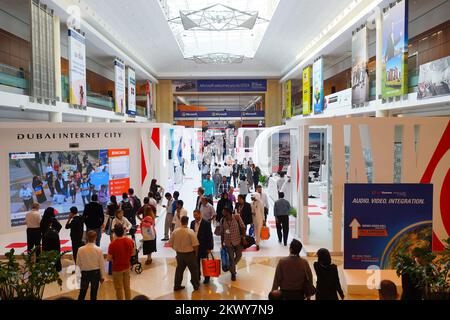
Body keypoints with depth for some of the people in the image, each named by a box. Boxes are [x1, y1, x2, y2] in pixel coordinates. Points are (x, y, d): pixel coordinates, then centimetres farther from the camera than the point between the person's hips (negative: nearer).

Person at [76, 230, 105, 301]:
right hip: (96, 272, -1)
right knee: (94, 293, 10)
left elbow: (78, 263, -3)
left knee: (82, 292, 16)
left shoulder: (81, 249, -12)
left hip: (85, 272, 1)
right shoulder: (99, 250, -14)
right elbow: (102, 264, -7)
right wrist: (102, 276, 5)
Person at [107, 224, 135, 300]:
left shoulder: (112, 244, -25)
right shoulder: (130, 241, -10)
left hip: (117, 269, -4)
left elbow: (109, 259, -17)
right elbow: (133, 253, 3)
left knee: (119, 288, 13)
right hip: (127, 267, 4)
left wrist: (114, 259, 3)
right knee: (127, 287, 19)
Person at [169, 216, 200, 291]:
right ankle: (196, 285, 25)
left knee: (179, 269, 18)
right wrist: (196, 253, -2)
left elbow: (171, 244, 2)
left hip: (179, 253, 4)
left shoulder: (175, 231, -7)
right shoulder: (190, 232, -18)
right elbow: (195, 245, -19)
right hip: (189, 254, -4)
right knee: (193, 269, 13)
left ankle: (177, 286, 25)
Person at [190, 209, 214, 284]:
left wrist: (209, 248, -13)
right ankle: (197, 276, 27)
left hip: (203, 247, -4)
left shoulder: (206, 223, -13)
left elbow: (209, 236, -11)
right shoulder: (192, 223, 4)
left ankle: (207, 278, 23)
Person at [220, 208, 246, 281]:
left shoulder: (237, 217, -13)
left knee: (239, 256, 11)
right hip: (228, 243, 0)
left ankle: (232, 266, 40)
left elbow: (243, 228, -6)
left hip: (238, 241, 0)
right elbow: (222, 233, 2)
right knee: (231, 258, 8)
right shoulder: (222, 221, -7)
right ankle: (233, 273, 26)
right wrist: (222, 243, 4)